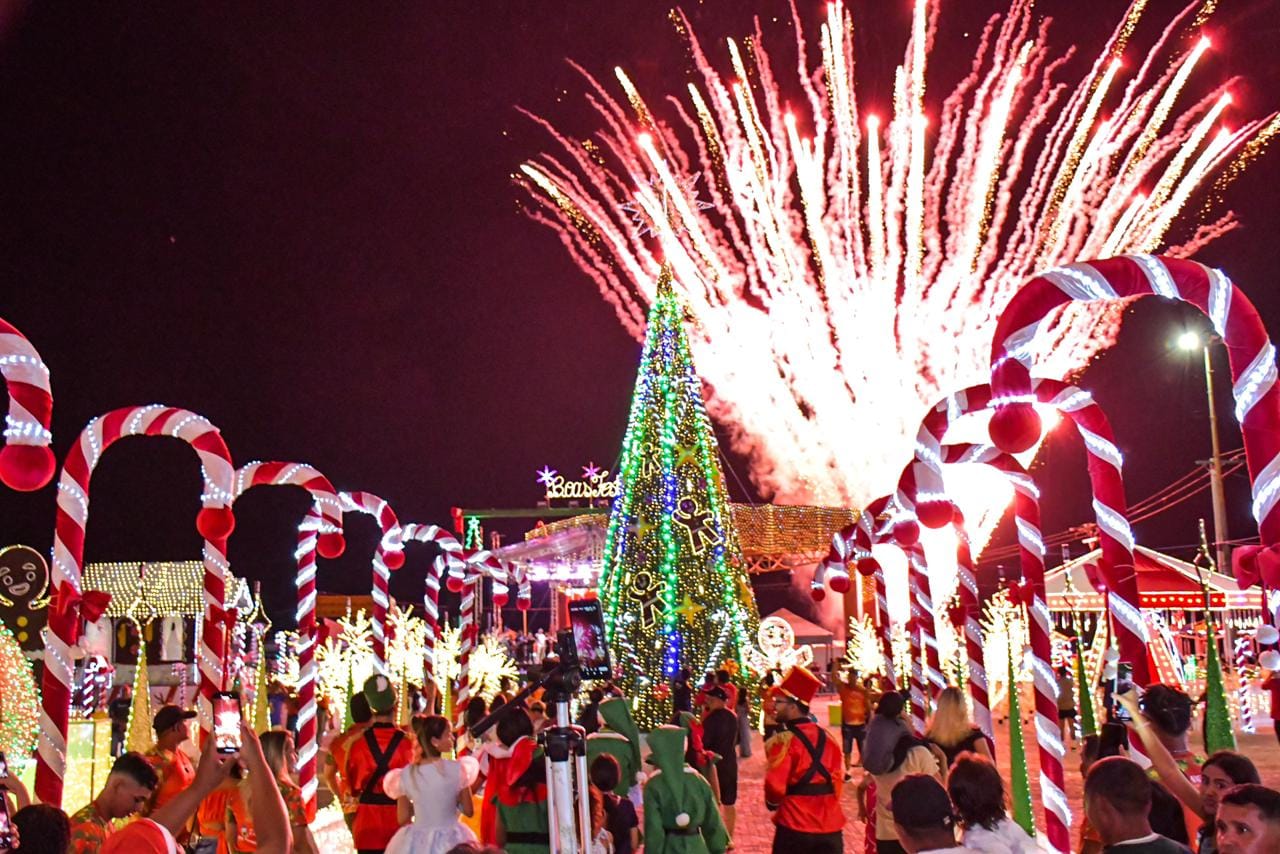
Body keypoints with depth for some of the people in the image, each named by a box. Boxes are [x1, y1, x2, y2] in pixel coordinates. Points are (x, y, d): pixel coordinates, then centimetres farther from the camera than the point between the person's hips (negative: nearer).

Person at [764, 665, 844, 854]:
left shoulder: (783, 741, -13)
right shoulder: (827, 738, 7)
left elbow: (775, 786, -14)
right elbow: (837, 780, 10)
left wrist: (772, 803, 6)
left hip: (795, 826, -5)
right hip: (831, 826, 5)